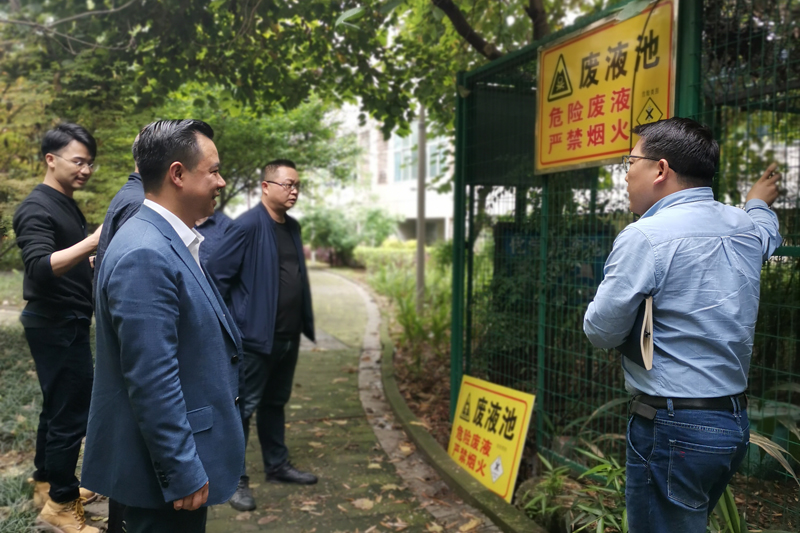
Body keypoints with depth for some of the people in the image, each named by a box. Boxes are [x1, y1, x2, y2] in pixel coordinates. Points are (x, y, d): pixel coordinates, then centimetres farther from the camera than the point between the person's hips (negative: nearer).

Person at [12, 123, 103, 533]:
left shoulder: (67, 205, 13)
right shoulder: (37, 208, -16)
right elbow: (40, 269, -31)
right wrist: (93, 241, -40)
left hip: (67, 322, 10)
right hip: (55, 325, -10)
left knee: (59, 406, 17)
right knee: (71, 411, -5)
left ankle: (47, 482, 31)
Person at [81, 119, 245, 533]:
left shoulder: (169, 241, 7)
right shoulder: (144, 255, -24)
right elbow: (152, 382, -26)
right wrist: (183, 474, -21)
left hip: (181, 452, 9)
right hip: (164, 466, -9)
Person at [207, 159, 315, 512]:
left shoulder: (292, 227, 10)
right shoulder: (247, 226, -14)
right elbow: (218, 274, -14)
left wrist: (306, 321, 12)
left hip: (288, 336, 8)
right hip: (256, 335, -8)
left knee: (276, 403, 20)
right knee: (243, 407, 3)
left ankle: (277, 466, 33)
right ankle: (235, 479, 15)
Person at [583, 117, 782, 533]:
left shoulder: (644, 237, -18)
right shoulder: (746, 228, 7)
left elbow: (601, 331, -13)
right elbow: (767, 236, 33)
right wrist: (759, 203, 55)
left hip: (674, 428, -8)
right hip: (734, 420, 9)